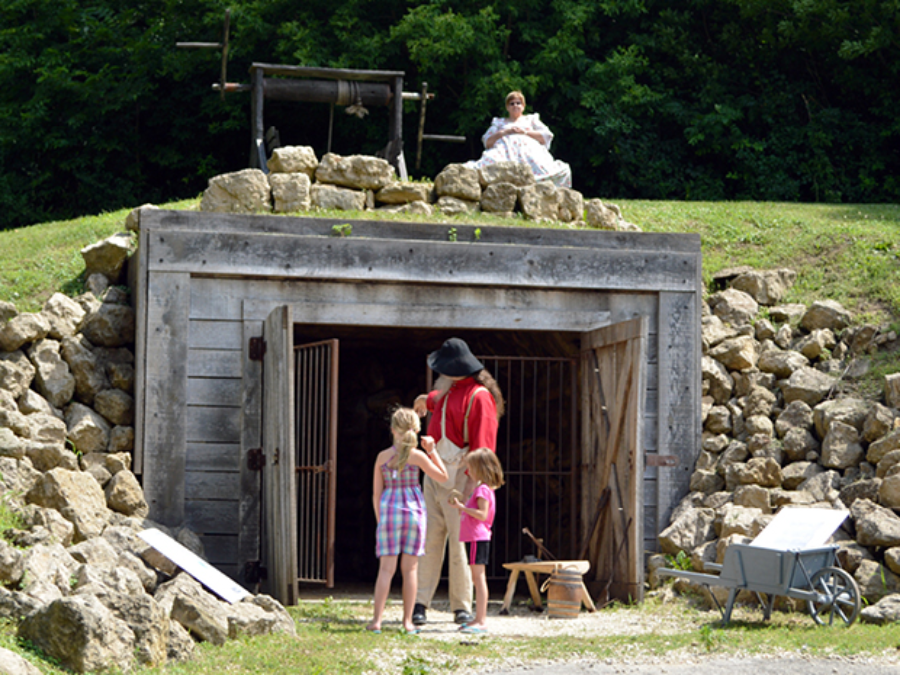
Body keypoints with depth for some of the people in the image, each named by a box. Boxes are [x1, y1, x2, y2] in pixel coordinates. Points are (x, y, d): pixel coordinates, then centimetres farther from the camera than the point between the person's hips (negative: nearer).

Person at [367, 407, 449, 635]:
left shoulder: (382, 457, 1)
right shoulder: (417, 456, -5)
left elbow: (376, 493, 4)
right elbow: (442, 477, 7)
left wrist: (380, 520, 14)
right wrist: (432, 451, 9)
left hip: (389, 510, 1)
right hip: (413, 509, -1)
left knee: (386, 567, 1)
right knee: (410, 567, 5)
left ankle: (377, 620, -5)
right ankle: (407, 621, 4)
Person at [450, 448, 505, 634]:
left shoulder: (483, 490, -12)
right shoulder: (482, 488, 20)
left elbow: (482, 514, -22)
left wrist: (462, 507, -20)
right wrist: (462, 508, 22)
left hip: (478, 538, -11)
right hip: (475, 537, 11)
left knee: (479, 578, -10)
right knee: (477, 579, 13)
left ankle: (481, 621, -11)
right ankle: (480, 619, 17)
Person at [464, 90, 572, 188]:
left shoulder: (531, 119, 31)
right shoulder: (499, 122, 33)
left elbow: (547, 136, 14)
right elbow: (487, 141, 17)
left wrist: (525, 132, 2)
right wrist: (504, 132, 1)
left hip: (528, 148, 0)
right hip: (504, 149, 0)